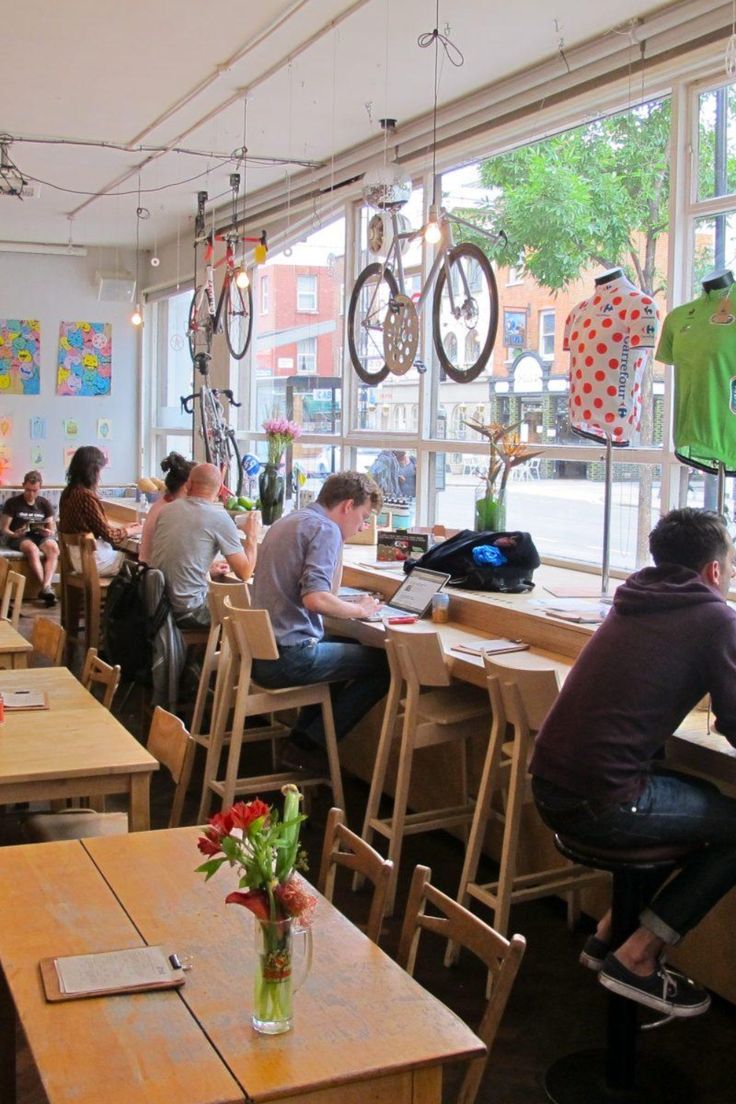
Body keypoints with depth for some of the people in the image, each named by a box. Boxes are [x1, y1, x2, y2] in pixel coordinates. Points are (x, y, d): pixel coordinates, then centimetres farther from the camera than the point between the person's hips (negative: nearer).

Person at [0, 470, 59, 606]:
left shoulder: (45, 504, 9)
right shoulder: (12, 503, 0)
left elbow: (52, 528, 9)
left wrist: (49, 533, -16)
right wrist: (14, 534, -23)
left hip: (40, 536, 3)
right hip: (19, 538, -3)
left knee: (53, 548, -32)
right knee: (33, 549, -38)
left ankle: (46, 587, -43)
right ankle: (47, 587, -35)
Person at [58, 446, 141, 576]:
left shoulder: (68, 492, 4)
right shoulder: (86, 496, -22)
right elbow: (108, 534, -16)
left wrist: (122, 527, 15)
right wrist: (130, 531, 1)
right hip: (92, 560, -9)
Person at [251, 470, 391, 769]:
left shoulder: (289, 521, 17)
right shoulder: (326, 529, -12)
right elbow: (315, 598, -26)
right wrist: (360, 609, -10)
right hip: (288, 658, -10)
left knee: (349, 647, 30)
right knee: (384, 664, 0)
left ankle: (302, 737, 22)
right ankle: (309, 744, 4)